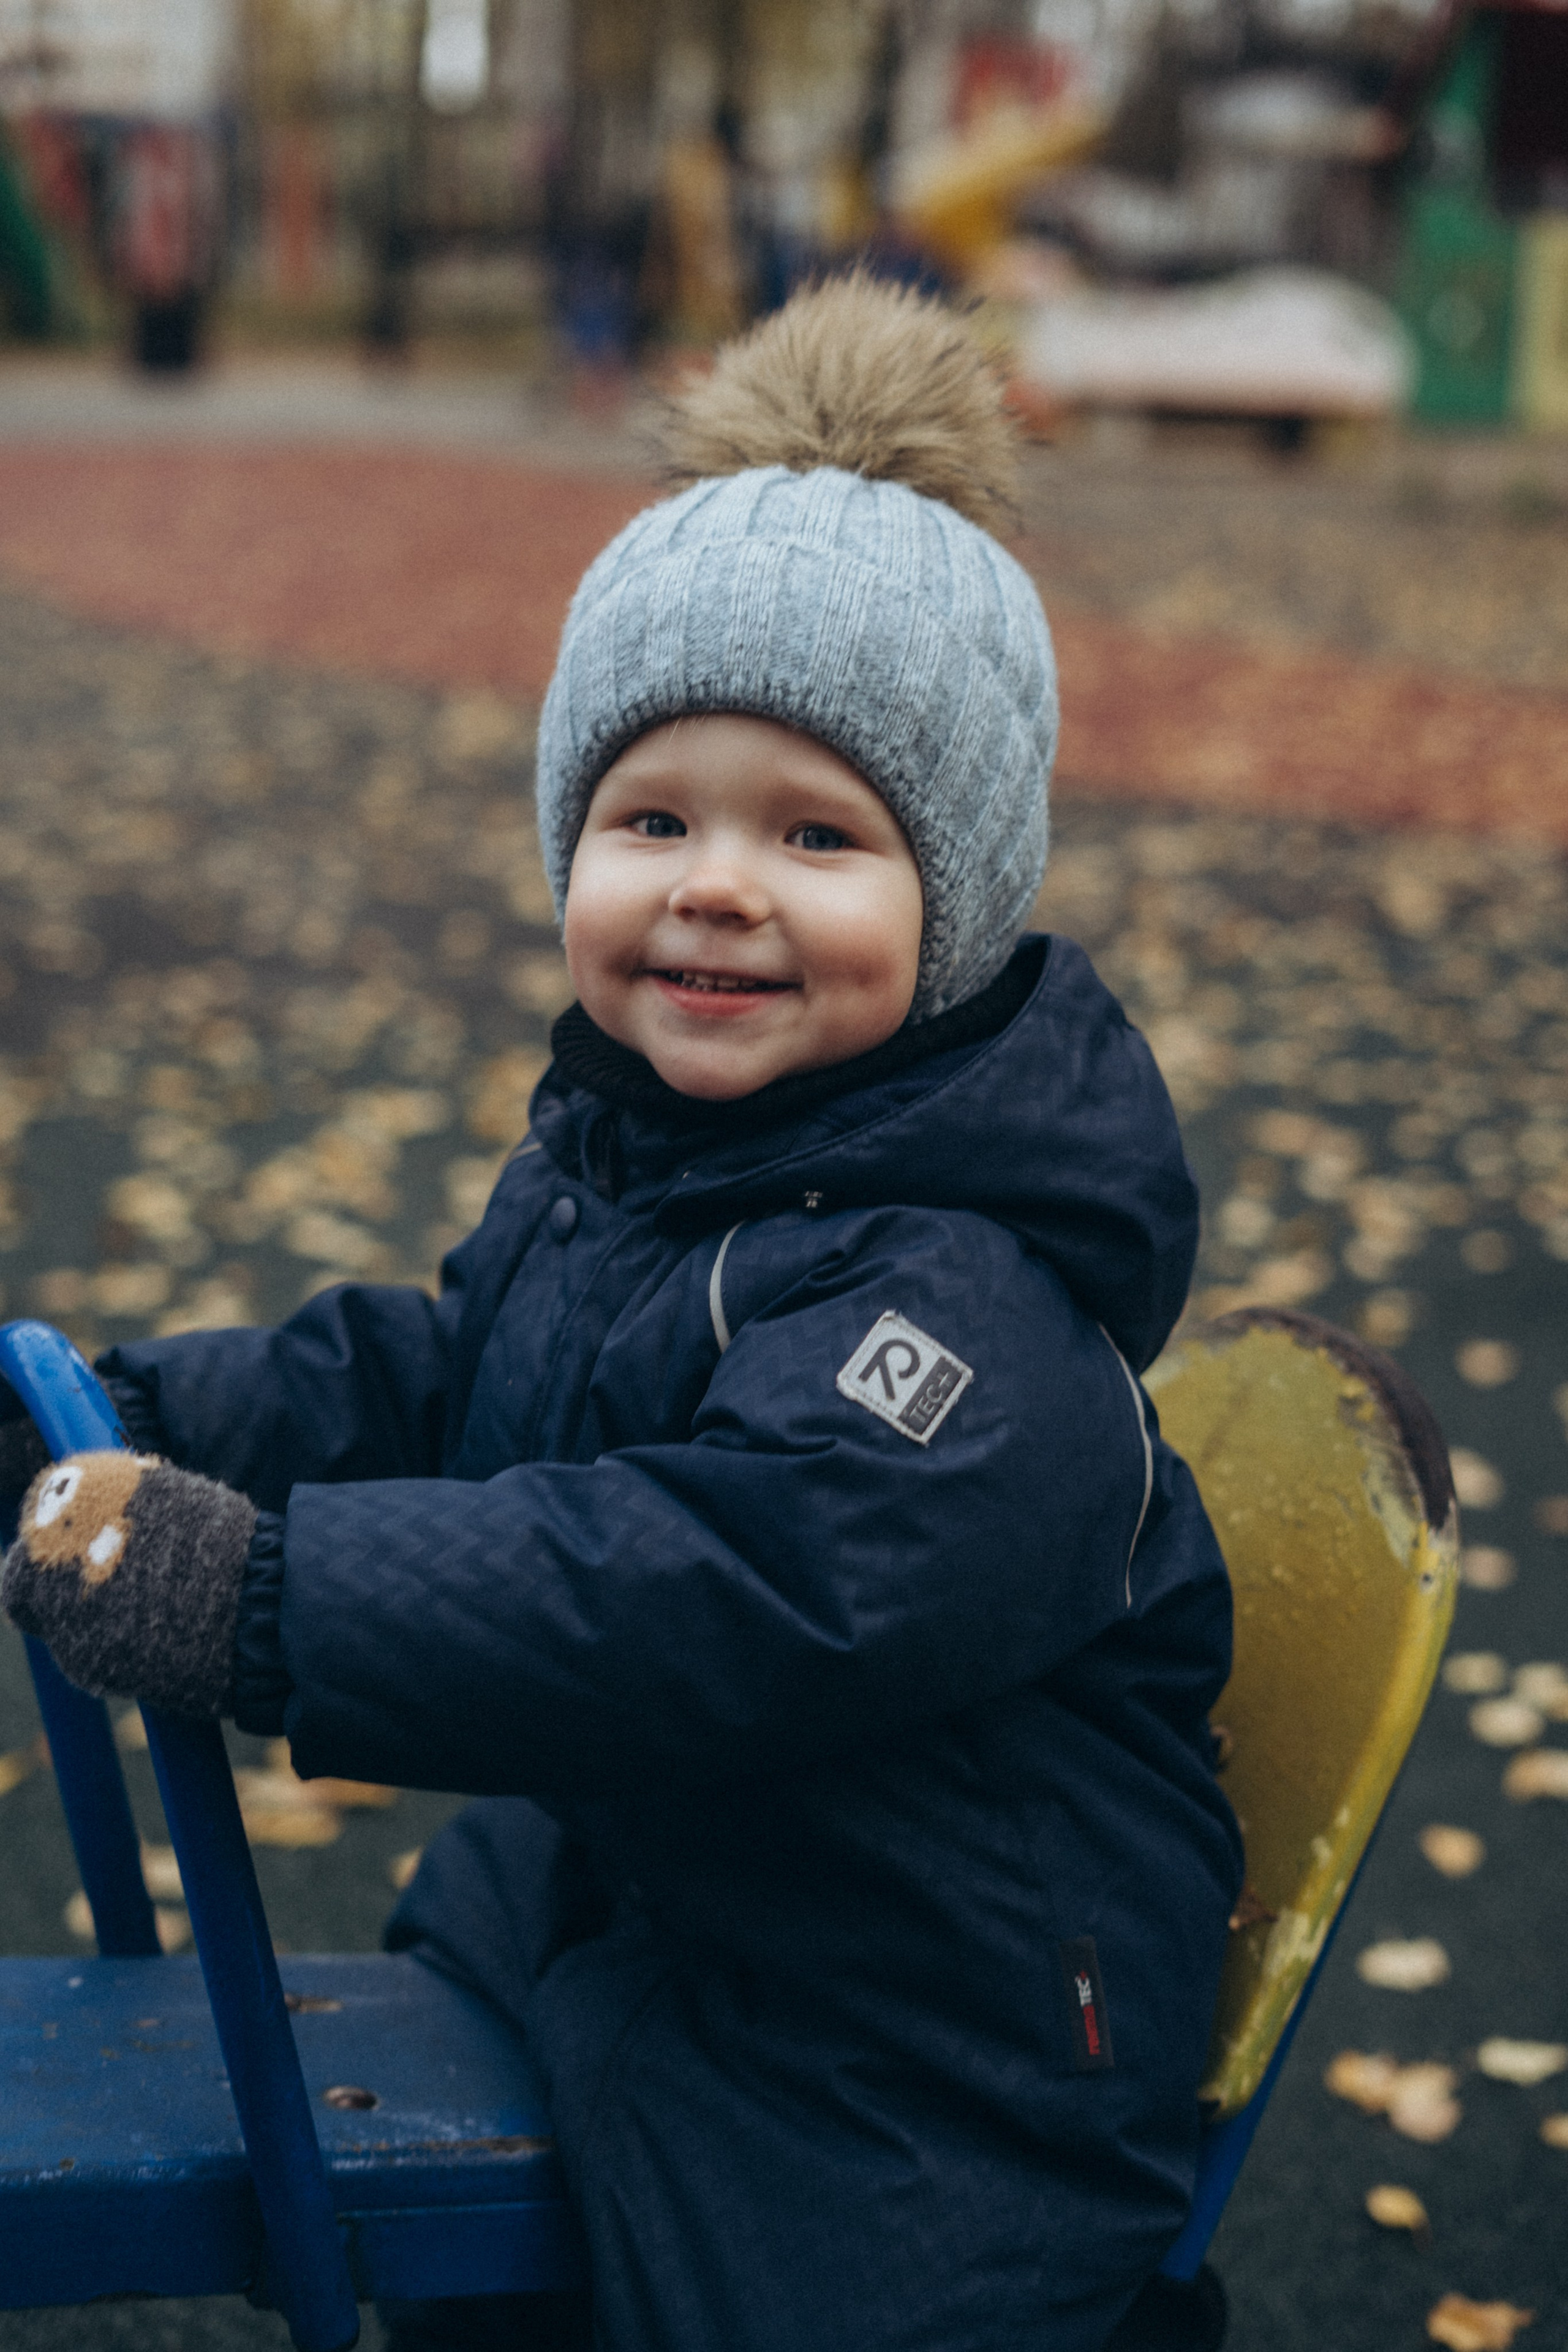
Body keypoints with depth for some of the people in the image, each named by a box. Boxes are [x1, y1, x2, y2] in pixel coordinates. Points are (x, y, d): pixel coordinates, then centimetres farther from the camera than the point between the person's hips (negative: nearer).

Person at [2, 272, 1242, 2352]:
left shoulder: (971, 1301, -32)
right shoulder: (615, 1136, 0)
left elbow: (731, 1594, -43)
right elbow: (436, 1379, 10)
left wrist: (259, 1596, -46)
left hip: (911, 2074, -9)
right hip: (608, 1882, 9)